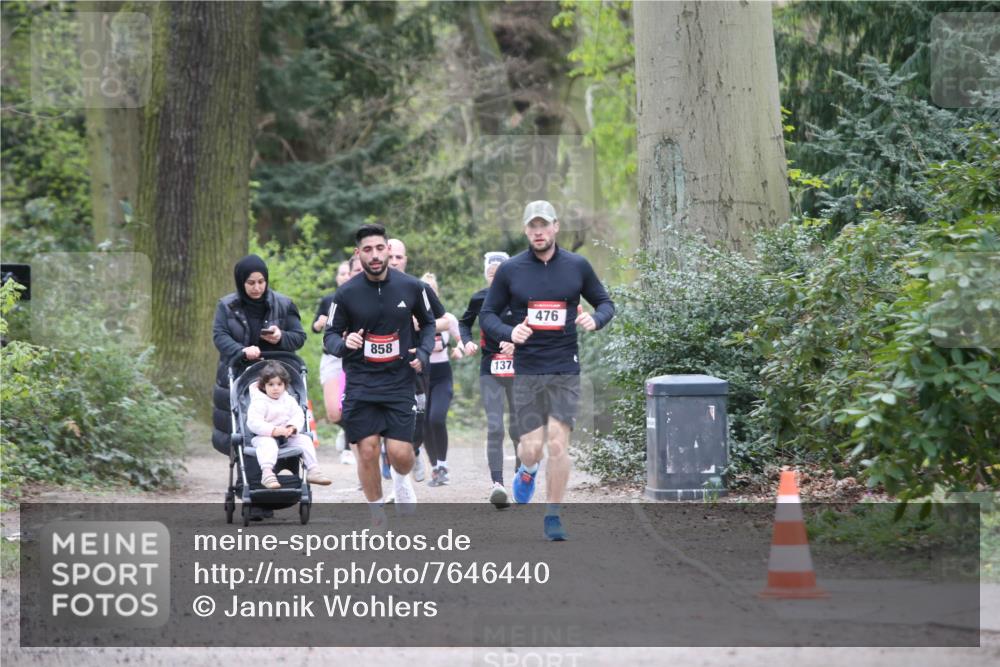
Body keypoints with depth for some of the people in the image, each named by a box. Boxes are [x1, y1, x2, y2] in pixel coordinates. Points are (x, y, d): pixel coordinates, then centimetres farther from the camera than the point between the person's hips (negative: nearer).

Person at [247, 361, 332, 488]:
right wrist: (273, 430, -29)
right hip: (264, 436, -5)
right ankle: (267, 473, -56)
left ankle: (313, 470, -12)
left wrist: (292, 428, -20)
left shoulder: (289, 401, 10)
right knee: (268, 444, -37)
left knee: (305, 439, -12)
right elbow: (254, 423, -19)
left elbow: (299, 416, 3)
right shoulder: (258, 403, -8)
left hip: (287, 436, 5)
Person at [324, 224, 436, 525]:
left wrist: (423, 352, -1)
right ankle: (377, 515, 12)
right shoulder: (346, 293, -5)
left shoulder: (411, 287, -1)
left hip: (400, 380, 0)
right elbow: (330, 335, 4)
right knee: (368, 450, -5)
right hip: (361, 384, 0)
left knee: (400, 452, -8)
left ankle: (403, 480, 28)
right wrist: (343, 343, -18)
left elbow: (428, 322, 16)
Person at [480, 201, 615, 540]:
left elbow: (605, 302, 15)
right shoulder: (510, 270, 2)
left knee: (558, 443, -10)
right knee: (531, 447, -4)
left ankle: (553, 516, 3)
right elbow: (487, 315, 7)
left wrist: (595, 319, -8)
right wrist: (509, 333, -13)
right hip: (527, 371, 0)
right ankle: (527, 472, 34)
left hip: (565, 371, 0)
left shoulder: (577, 266, 4)